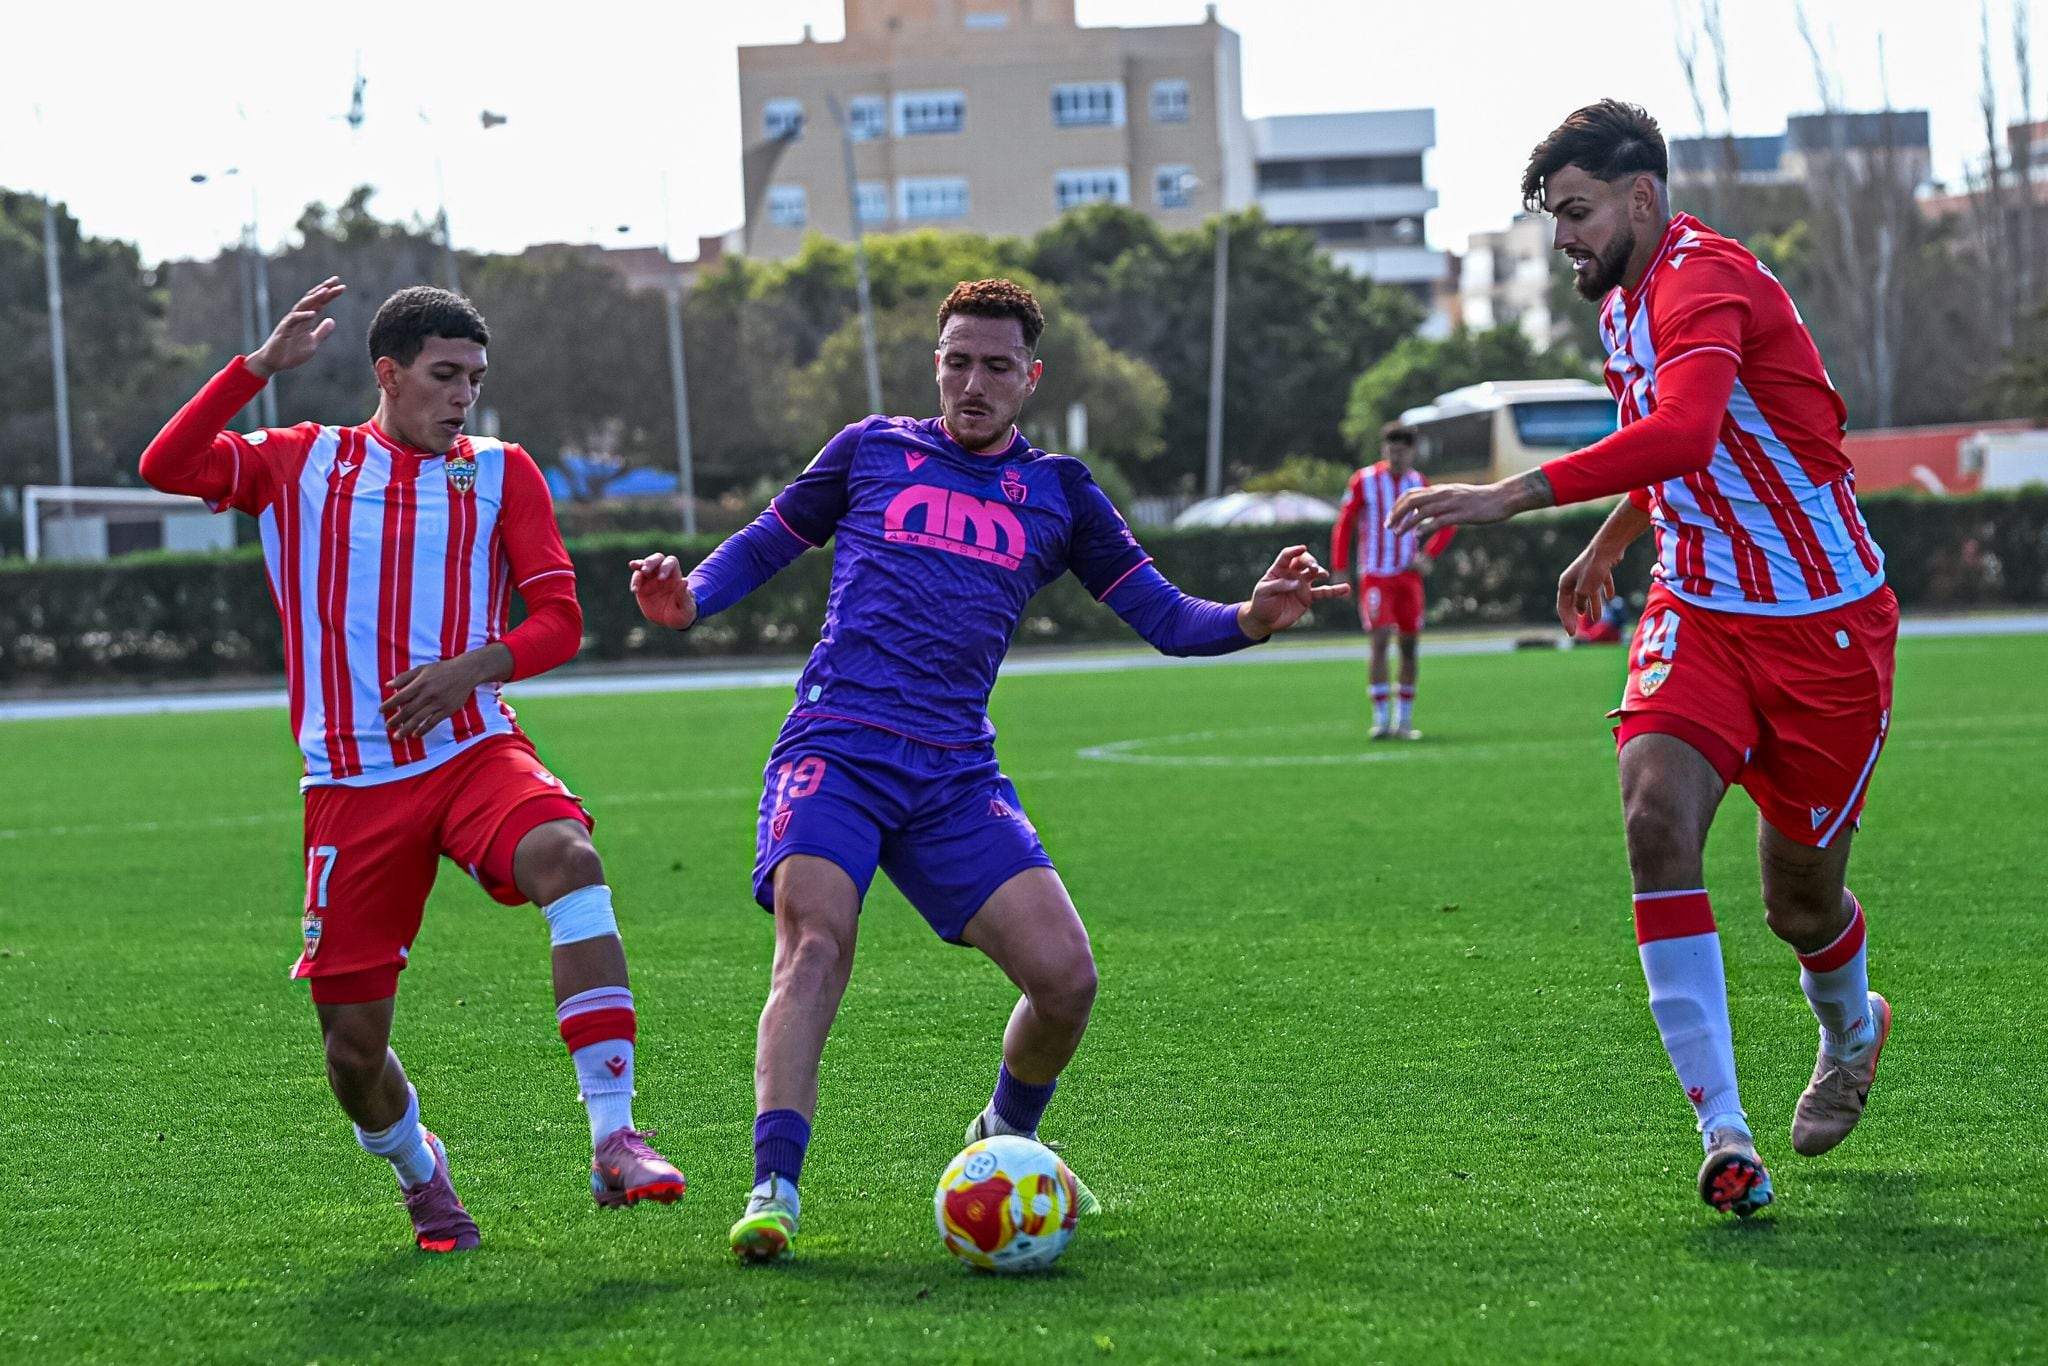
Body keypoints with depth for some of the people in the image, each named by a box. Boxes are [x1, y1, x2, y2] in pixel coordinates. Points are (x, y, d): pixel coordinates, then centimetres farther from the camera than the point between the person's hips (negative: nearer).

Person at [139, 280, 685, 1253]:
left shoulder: (500, 472, 9)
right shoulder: (302, 464, 9)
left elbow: (559, 622, 4)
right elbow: (168, 467, -5)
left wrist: (469, 668, -15)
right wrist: (263, 363, -12)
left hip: (475, 750, 0)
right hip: (352, 785, 0)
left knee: (569, 858, -33)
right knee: (352, 1041, -1)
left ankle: (614, 1140, -35)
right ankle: (416, 1169, 34)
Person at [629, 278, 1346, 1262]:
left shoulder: (1057, 493, 17)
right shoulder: (872, 450, 15)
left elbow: (1164, 618, 14)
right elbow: (766, 543, 21)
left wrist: (1252, 618, -6)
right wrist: (687, 599, 0)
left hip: (957, 774, 2)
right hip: (837, 743, -2)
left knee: (1065, 975, -9)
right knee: (815, 945, -26)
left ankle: (1006, 1141, 20)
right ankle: (773, 1190, -31)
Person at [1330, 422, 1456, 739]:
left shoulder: (1418, 484, 4)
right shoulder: (1364, 481, -4)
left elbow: (1448, 522, 15)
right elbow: (1344, 525, 0)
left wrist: (1429, 556, 3)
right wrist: (1339, 571, -5)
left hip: (1408, 575, 4)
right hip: (1374, 576, -3)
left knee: (1410, 646, 5)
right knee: (1380, 640, -16)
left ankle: (1404, 720, 15)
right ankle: (1381, 719, -13)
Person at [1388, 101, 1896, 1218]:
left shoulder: (1705, 280, -21)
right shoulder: (1626, 301, 9)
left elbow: (1683, 433, -40)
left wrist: (1510, 496, -44)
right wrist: (1608, 546, 32)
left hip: (1826, 622, -7)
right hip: (1699, 611, 7)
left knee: (1801, 896, 6)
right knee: (1657, 815, -21)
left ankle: (1850, 1030, 44)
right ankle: (1722, 1127, -22)